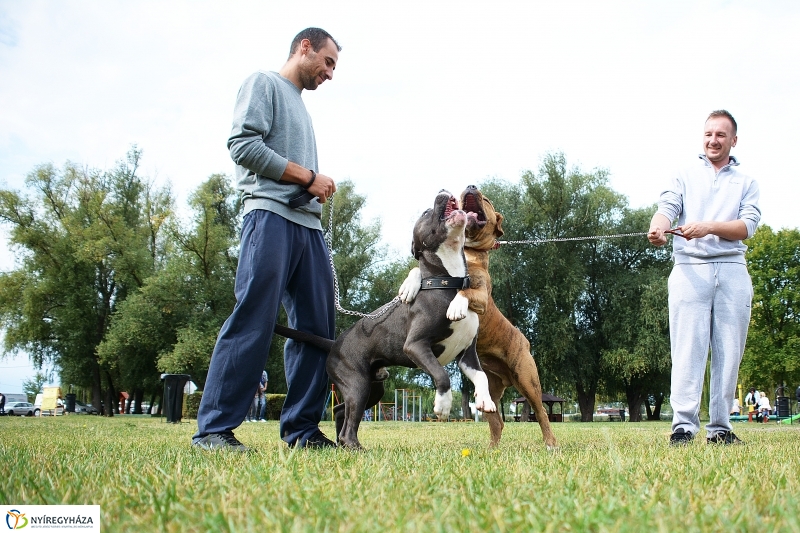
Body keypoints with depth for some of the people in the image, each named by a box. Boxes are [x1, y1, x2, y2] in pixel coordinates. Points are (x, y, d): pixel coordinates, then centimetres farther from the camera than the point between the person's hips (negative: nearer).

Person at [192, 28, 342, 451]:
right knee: (252, 322, -14)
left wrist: (318, 188, 3)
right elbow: (243, 144, -10)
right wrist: (307, 176, -7)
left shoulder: (299, 103, 29)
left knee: (317, 329, 3)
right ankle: (214, 428, -10)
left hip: (309, 225, 9)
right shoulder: (264, 84, 5)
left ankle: (301, 429, 7)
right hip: (271, 215, -9)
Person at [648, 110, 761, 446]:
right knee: (688, 348, -9)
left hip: (732, 270, 2)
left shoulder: (746, 183, 17)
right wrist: (658, 228, -27)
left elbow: (748, 225, 0)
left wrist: (708, 227, -18)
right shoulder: (685, 178, 16)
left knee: (729, 352, 2)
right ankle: (684, 425, -11)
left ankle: (720, 427, 7)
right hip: (690, 268, -1)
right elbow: (666, 208, -2)